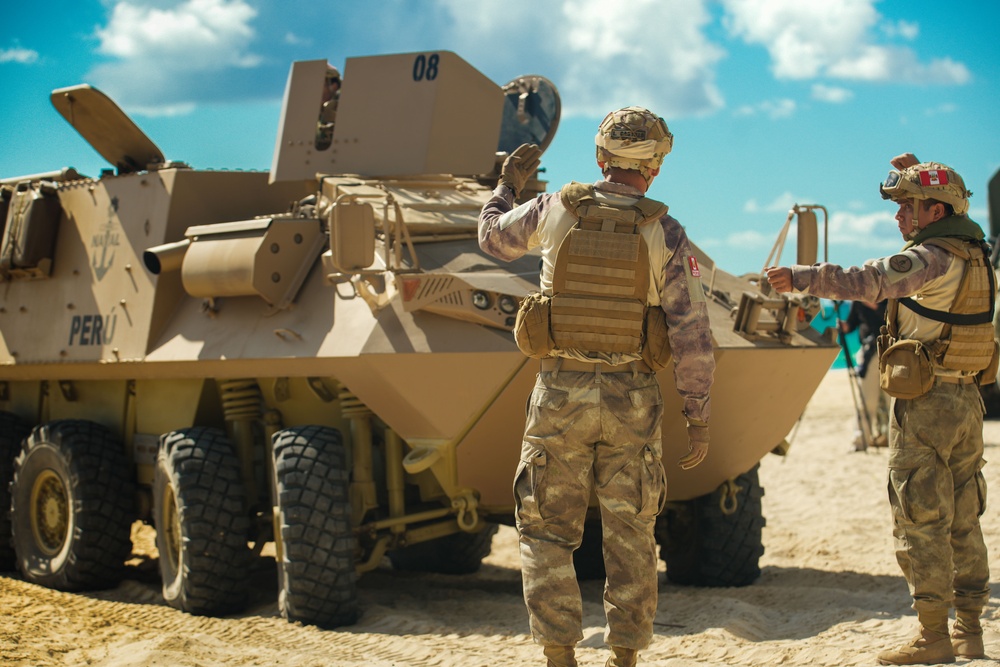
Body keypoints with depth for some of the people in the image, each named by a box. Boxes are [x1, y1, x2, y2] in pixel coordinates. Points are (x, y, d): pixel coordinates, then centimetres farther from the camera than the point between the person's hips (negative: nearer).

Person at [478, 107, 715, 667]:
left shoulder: (554, 211, -3)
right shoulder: (665, 233, -6)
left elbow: (494, 238, 19)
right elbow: (693, 337, -8)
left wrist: (508, 184, 36)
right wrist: (700, 418, 0)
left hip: (561, 393, 0)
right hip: (632, 400, 0)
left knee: (548, 534, 9)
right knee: (631, 537, 12)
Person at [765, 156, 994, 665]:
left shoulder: (932, 258, -16)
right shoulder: (973, 251, 10)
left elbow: (867, 282, -30)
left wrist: (799, 278, -35)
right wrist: (918, 175, 30)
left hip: (925, 404, -9)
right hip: (967, 400, 9)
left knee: (921, 520, -4)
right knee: (962, 520, 13)